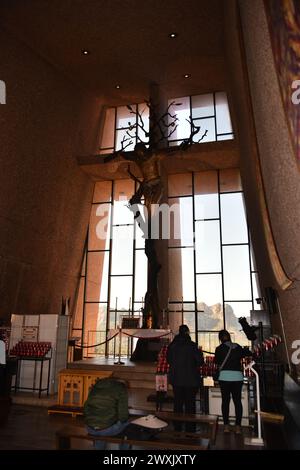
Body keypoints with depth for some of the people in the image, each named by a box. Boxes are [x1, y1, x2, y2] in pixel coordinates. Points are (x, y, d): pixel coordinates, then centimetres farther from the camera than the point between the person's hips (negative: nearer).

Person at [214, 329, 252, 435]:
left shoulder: (219, 348, 0)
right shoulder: (238, 347, 7)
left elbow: (216, 361, 12)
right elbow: (248, 353, 23)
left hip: (224, 376, -2)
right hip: (238, 376, 2)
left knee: (225, 401, 7)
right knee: (237, 401, 8)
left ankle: (226, 426, 10)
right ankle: (238, 426, 8)